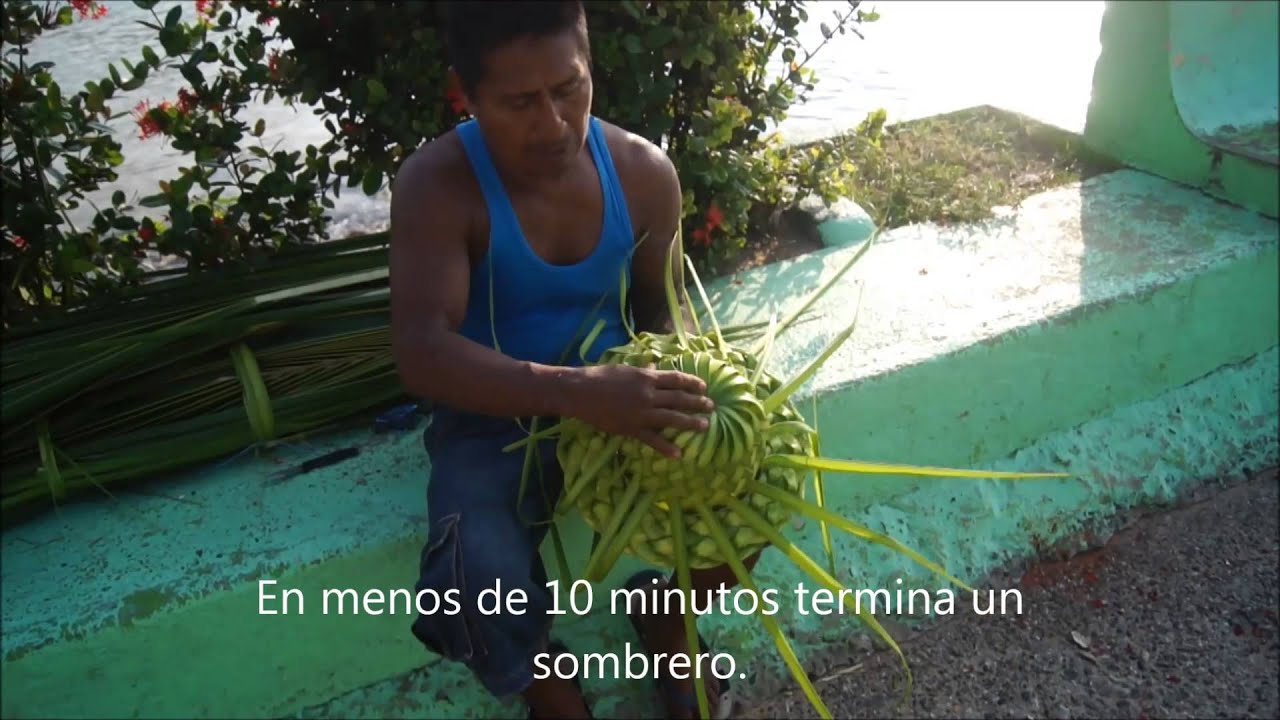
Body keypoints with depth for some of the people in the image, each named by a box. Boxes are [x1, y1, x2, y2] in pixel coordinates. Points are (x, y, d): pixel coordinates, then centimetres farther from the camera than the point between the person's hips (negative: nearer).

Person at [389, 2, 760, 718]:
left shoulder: (644, 171, -9)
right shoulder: (436, 185, -21)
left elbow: (659, 309, 4)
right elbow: (423, 355, -31)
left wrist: (670, 382, -19)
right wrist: (575, 391, -46)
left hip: (617, 400, 4)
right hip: (496, 418, -3)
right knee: (479, 587, -29)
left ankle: (670, 613, 16)